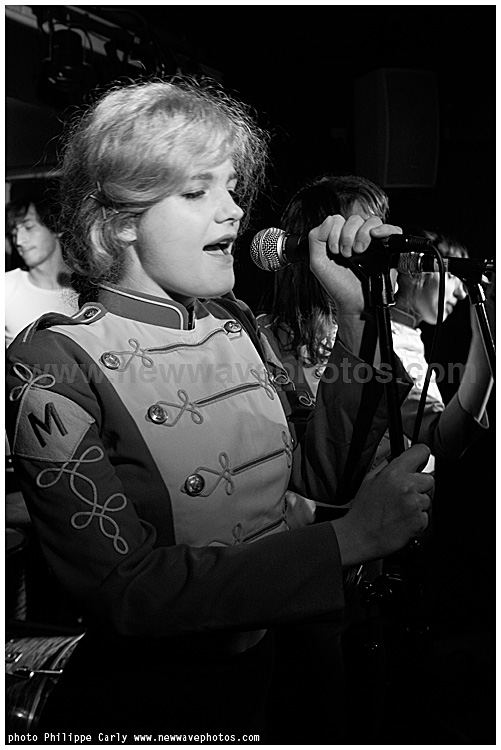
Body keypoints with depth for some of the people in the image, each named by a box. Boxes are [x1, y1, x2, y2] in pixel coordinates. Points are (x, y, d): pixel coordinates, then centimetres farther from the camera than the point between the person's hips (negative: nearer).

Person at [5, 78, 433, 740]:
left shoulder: (234, 322, 0)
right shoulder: (54, 365, -20)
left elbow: (316, 475, -3)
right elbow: (126, 590, -26)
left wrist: (360, 314, -10)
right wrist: (346, 538, -28)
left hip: (274, 672, 6)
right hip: (145, 700, -5)